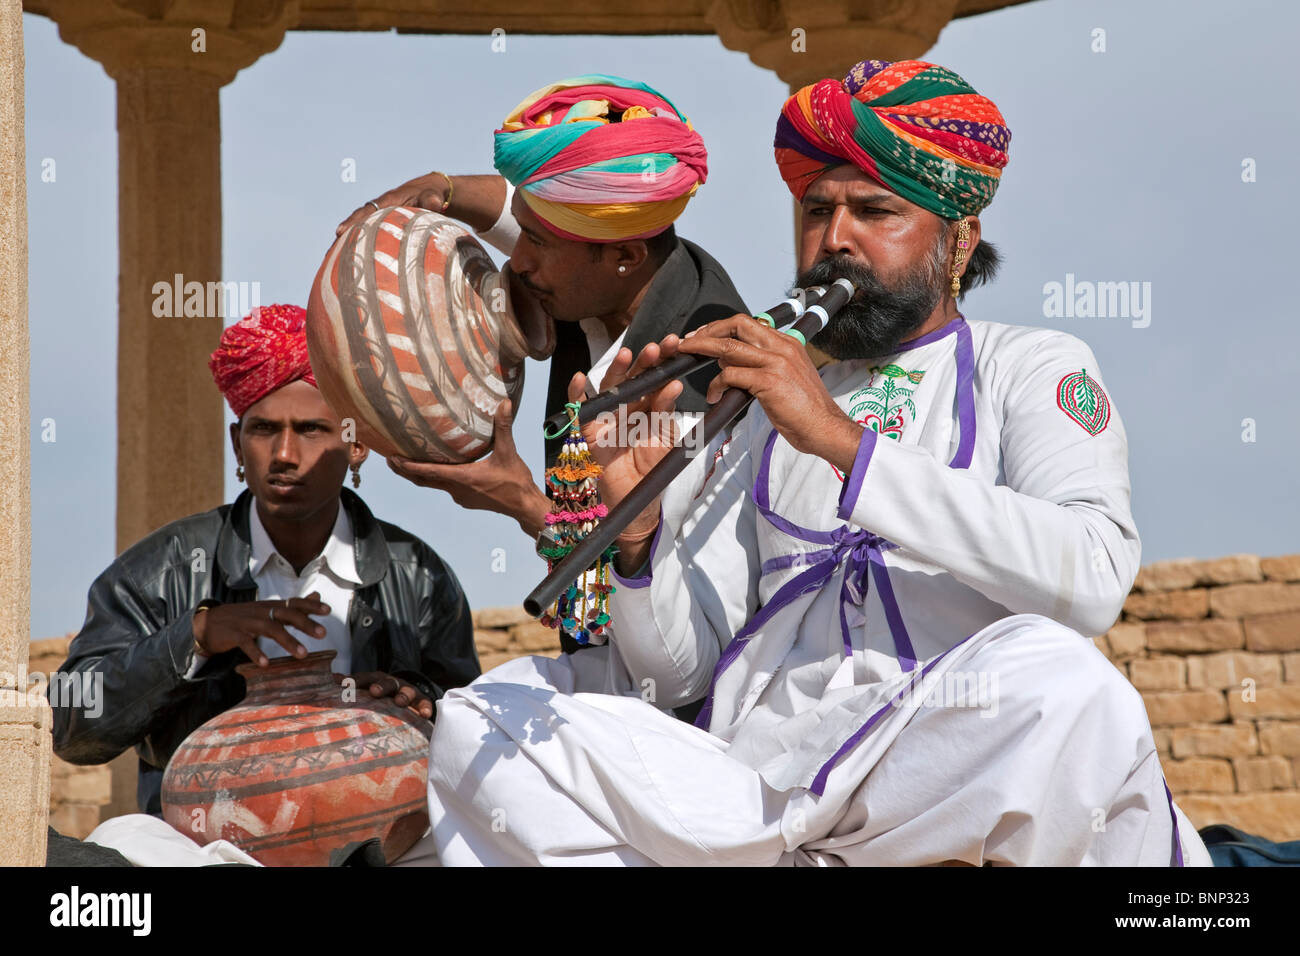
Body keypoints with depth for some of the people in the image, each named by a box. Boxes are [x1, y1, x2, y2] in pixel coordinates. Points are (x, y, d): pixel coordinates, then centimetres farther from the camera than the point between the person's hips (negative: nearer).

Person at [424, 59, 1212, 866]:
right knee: (484, 717, -11)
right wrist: (640, 534, -8)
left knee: (1053, 677, -36)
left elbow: (1093, 578, -10)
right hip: (759, 753, 4)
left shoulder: (1027, 368, 13)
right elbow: (675, 673, 14)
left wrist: (844, 440, -14)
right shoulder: (760, 406, 24)